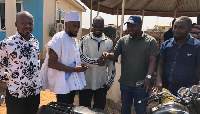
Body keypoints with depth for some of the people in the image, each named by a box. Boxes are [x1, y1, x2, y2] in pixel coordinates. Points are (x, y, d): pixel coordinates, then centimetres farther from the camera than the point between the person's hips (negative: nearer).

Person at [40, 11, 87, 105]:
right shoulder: (59, 38, -15)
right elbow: (51, 63, -22)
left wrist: (80, 66, 2)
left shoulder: (74, 39, 11)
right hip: (63, 84, -8)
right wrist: (74, 69, -23)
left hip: (73, 82, 8)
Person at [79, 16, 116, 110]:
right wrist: (96, 61, -26)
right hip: (86, 83, -2)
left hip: (102, 84, 2)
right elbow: (81, 58, -11)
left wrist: (110, 81, 6)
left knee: (100, 110, 13)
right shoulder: (85, 40, -2)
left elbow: (111, 63, 9)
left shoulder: (109, 42, 7)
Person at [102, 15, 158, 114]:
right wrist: (108, 55, -19)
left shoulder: (150, 41, -4)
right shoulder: (123, 40, 5)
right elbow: (114, 55, 4)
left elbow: (152, 61, -9)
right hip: (125, 83, 3)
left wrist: (148, 77, -23)